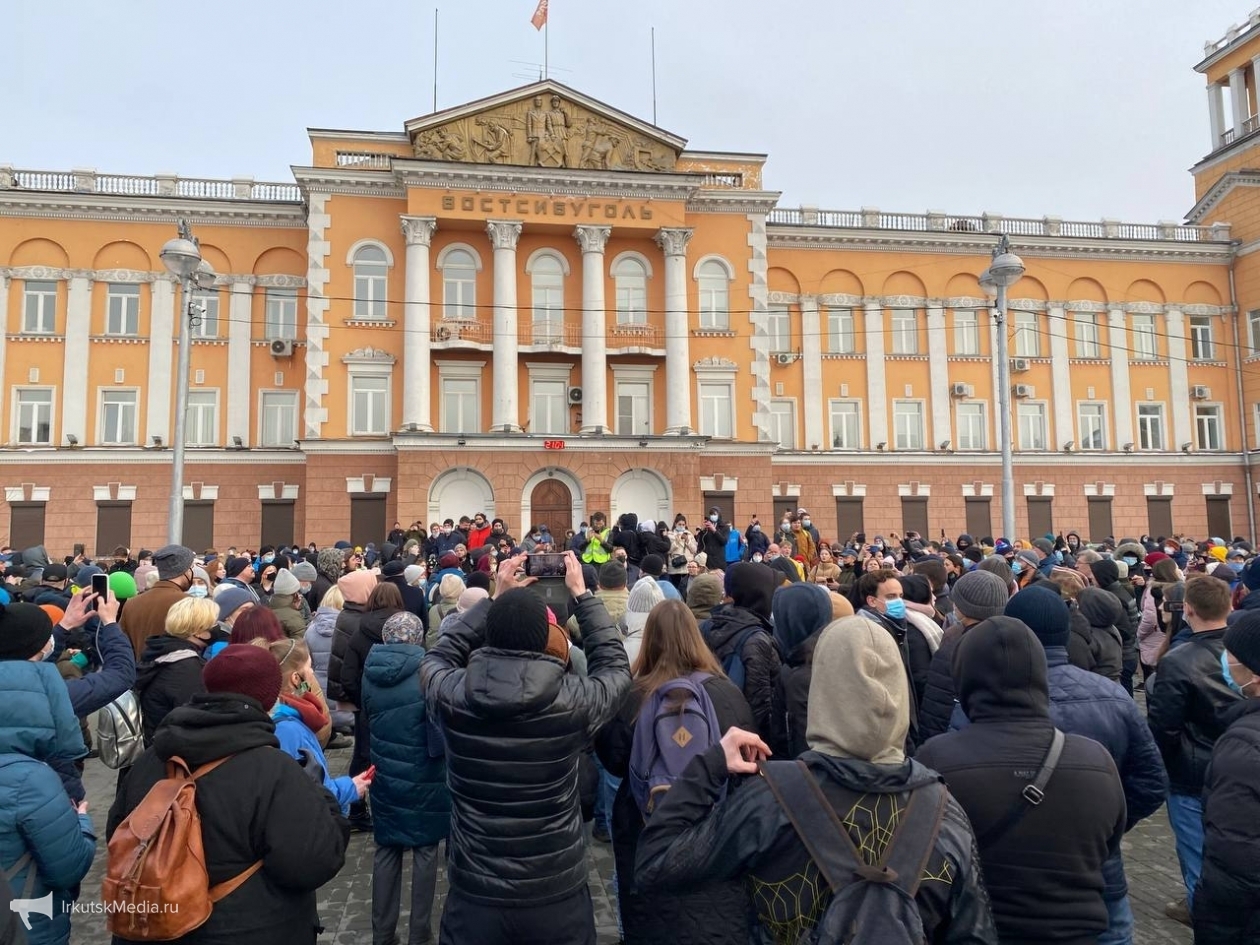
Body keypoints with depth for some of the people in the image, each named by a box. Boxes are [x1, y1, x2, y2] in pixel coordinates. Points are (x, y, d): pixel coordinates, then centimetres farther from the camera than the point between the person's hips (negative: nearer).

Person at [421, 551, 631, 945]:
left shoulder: (453, 693, -16)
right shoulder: (573, 699, -20)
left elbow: (437, 656, 8)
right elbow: (615, 664, 2)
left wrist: (496, 598, 7)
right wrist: (581, 594, 8)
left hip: (474, 896, 1)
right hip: (558, 897, -1)